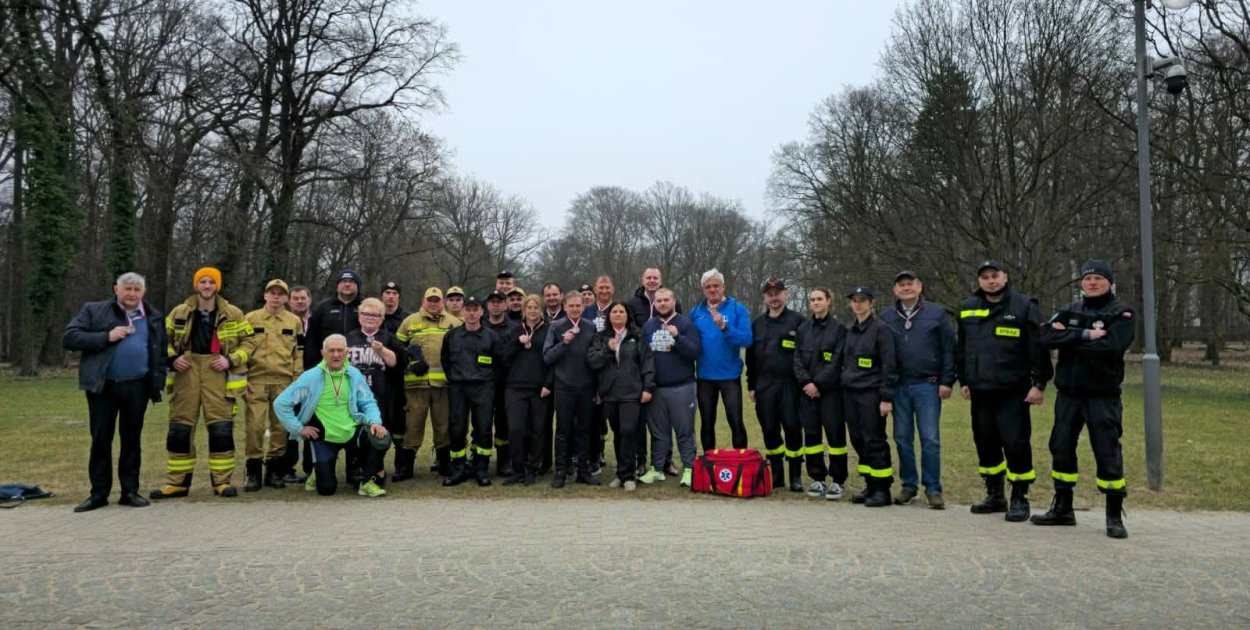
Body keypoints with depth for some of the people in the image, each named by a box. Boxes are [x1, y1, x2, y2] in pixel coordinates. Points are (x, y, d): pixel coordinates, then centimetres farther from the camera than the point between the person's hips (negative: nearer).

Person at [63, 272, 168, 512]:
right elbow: (69, 338, -6)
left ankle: (130, 491, 15)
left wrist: (158, 383, 4)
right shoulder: (94, 311, 3)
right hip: (103, 386, -1)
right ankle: (99, 493, 14)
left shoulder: (153, 317, 11)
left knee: (132, 439, 8)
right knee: (100, 440, 4)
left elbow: (160, 353, 14)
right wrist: (106, 337, -16)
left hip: (136, 387, 2)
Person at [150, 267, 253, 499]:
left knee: (221, 428, -4)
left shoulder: (233, 314, 4)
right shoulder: (179, 313, 7)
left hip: (217, 373, -2)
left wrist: (231, 360, -8)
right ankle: (177, 482, 15)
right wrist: (172, 358, -2)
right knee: (179, 428, 4)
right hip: (187, 372, 2)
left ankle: (222, 481, 6)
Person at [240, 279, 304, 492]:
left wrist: (297, 382, 2)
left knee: (280, 427, 4)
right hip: (256, 381, -1)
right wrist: (242, 378, -3)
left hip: (284, 382, 1)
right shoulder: (251, 319, 8)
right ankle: (253, 473, 3)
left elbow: (299, 353, 9)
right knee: (254, 426, -6)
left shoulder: (295, 321, 10)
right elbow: (242, 349, 5)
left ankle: (274, 471, 15)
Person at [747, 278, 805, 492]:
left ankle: (796, 476, 8)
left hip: (789, 384, -4)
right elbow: (750, 357, 16)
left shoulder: (796, 321, 1)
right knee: (769, 430, 6)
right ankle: (776, 474, 17)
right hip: (764, 385, 4)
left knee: (792, 429, -3)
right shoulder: (757, 324, 15)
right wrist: (751, 385, 11)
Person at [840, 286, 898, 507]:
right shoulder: (850, 331, 15)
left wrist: (886, 398, -15)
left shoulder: (880, 329, -6)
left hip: (870, 394, -7)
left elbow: (889, 366, -10)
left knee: (874, 441, -5)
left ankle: (882, 489, 4)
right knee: (858, 441, 8)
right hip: (850, 393, 7)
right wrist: (845, 384, 13)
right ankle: (870, 485, 18)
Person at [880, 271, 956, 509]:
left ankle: (933, 489, 7)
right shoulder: (887, 317, 9)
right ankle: (908, 485, 19)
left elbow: (948, 350, 1)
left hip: (928, 385, -3)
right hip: (899, 386, 3)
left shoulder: (937, 313, 3)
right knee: (902, 438, 8)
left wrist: (946, 381, -6)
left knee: (930, 439, -2)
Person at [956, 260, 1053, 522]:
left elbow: (1038, 348, -6)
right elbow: (961, 348, 19)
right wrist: (963, 380, 16)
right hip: (980, 391, 5)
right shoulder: (968, 309, 12)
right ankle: (994, 495, 26)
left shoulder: (1024, 306, -3)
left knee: (1016, 444, -4)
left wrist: (1039, 383, -10)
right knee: (985, 443, 12)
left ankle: (1020, 499, 9)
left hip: (1013, 392, -5)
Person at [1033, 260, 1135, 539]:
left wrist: (1068, 339, -13)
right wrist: (1085, 335, -17)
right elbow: (1047, 336, -7)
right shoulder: (1070, 311, 10)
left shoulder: (1120, 313, -3)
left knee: (1108, 453, -4)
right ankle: (1062, 509, 24)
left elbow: (1112, 346, -20)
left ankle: (1115, 516, 10)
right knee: (1061, 448, 10)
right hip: (1068, 393, 5)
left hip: (1103, 396, -5)